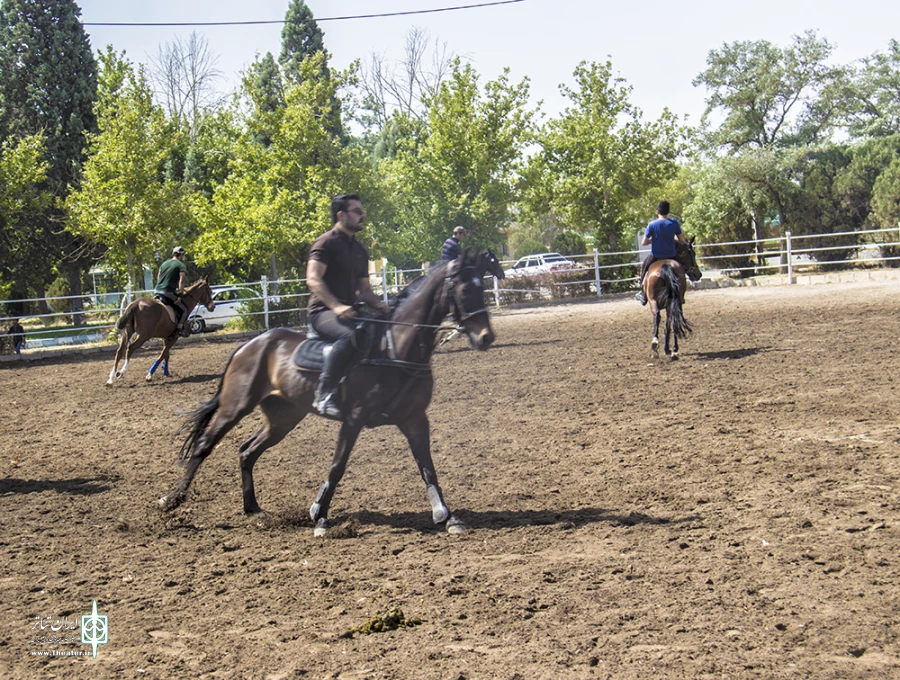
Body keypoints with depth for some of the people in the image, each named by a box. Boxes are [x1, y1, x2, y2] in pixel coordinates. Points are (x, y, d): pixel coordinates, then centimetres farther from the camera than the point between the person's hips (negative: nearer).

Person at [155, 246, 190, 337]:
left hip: (158, 291, 7)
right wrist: (180, 295, -17)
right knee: (184, 310, 3)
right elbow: (181, 281, -14)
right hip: (169, 293, -6)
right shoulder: (181, 265, -2)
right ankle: (179, 328, -10)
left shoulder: (164, 263, 19)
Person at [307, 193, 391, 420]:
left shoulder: (360, 250, 19)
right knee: (349, 335, -38)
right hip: (323, 311, -9)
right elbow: (313, 279, -18)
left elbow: (364, 289, 23)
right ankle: (324, 394, -35)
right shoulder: (327, 242, -6)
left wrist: (379, 304, 0)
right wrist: (336, 306, -31)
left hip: (349, 312, 9)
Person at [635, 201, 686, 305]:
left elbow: (643, 243, -9)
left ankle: (642, 292, 25)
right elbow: (682, 241, -4)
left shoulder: (652, 225, -13)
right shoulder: (675, 224, -9)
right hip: (671, 256, 1)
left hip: (656, 256, -1)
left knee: (644, 266, 28)